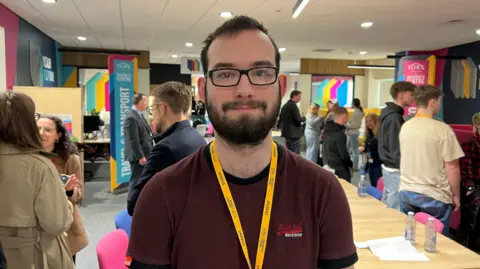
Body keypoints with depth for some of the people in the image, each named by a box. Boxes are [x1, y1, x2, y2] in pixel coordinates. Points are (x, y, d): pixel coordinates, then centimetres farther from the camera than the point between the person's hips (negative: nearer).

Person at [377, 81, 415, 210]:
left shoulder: (388, 114, 12)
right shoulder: (395, 118, -18)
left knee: (386, 209, 17)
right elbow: (396, 151, -21)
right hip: (395, 170, -10)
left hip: (388, 167, 10)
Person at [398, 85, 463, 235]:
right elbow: (452, 167, -13)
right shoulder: (443, 130, -15)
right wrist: (456, 195, 0)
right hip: (434, 196, -5)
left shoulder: (405, 127, 3)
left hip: (406, 192, 5)